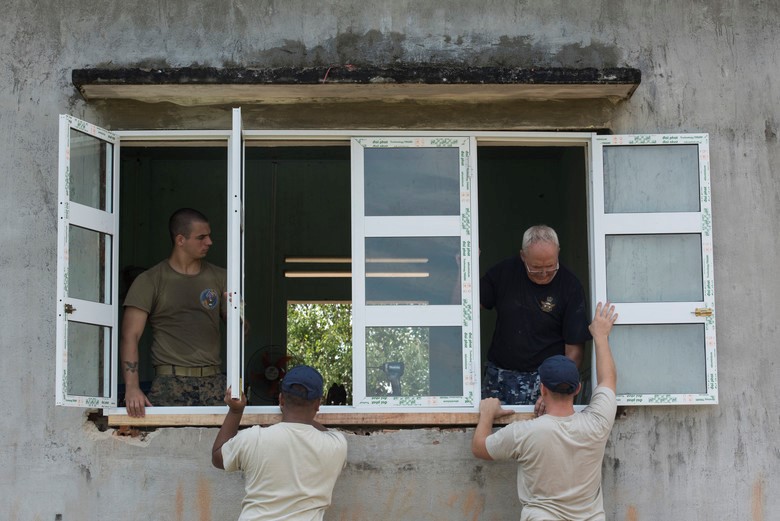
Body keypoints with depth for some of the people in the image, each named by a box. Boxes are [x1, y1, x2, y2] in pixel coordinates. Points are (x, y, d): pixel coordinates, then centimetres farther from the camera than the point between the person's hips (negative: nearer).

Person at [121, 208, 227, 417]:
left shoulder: (220, 278, 14)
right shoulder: (149, 281, 4)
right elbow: (130, 337, -4)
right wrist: (132, 387, -18)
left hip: (214, 382, 3)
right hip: (170, 382, -3)